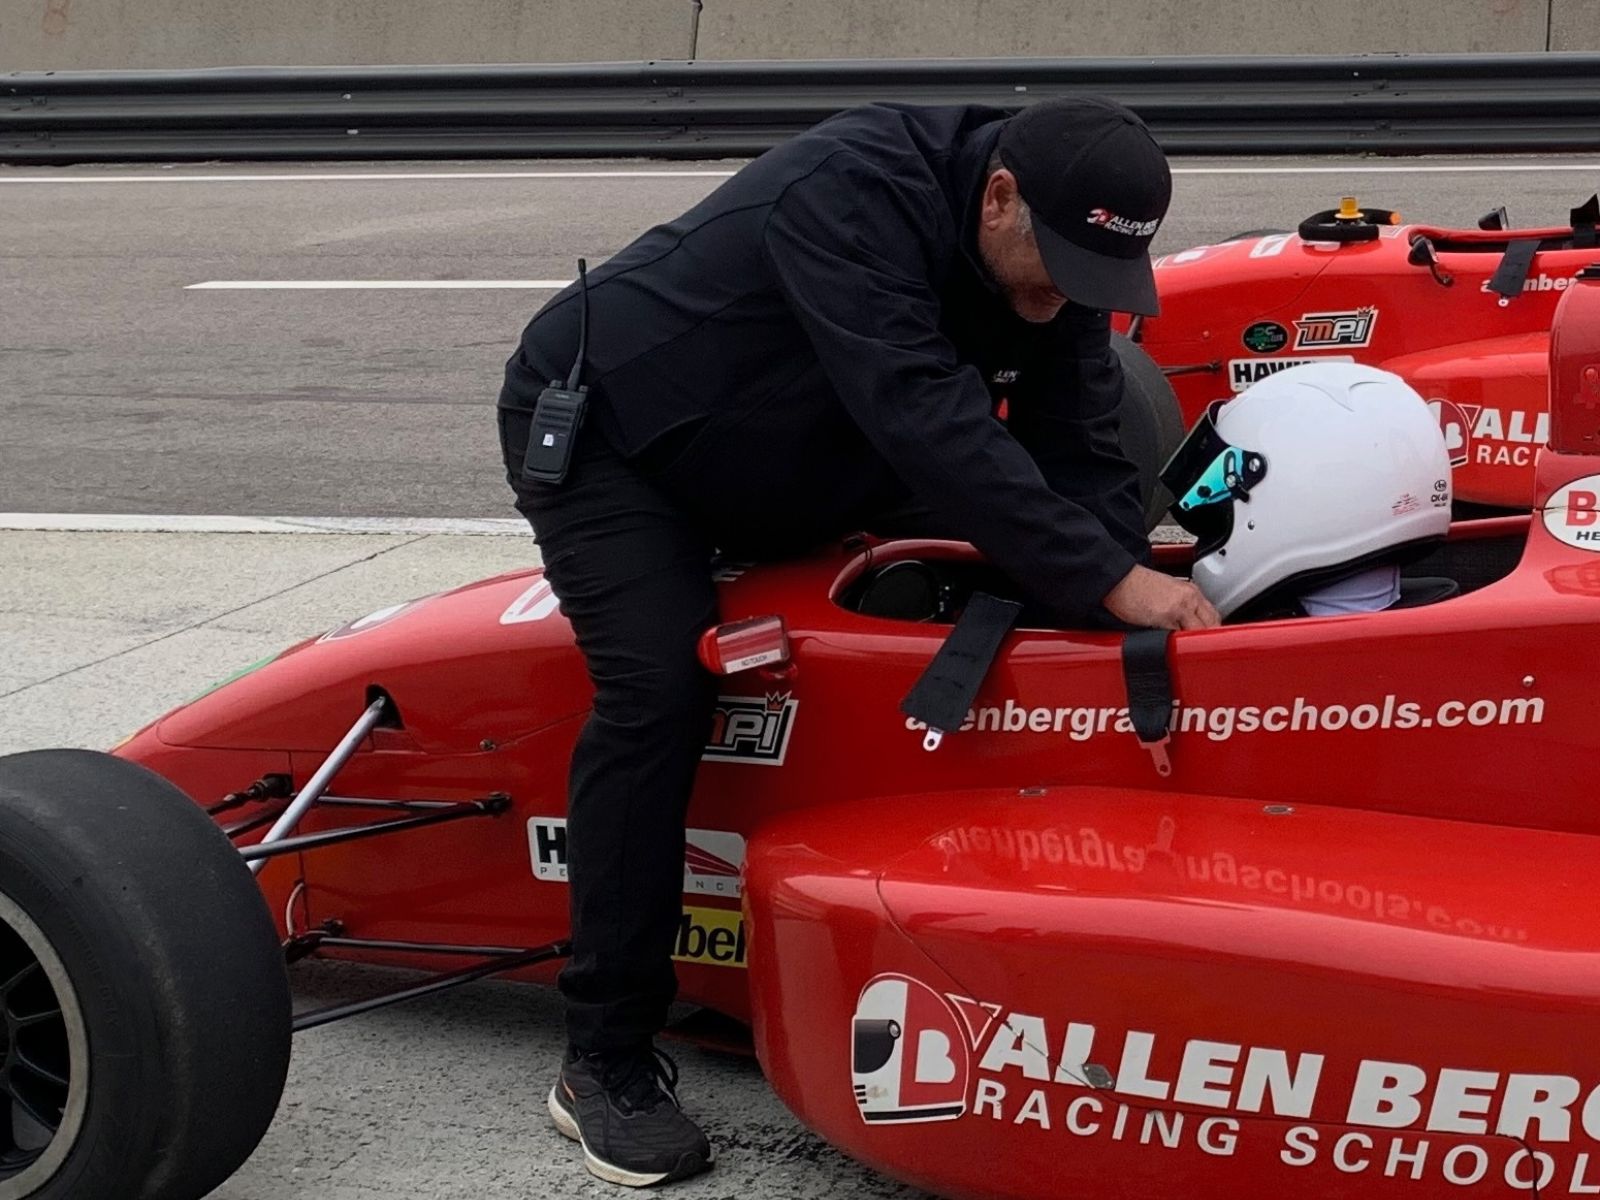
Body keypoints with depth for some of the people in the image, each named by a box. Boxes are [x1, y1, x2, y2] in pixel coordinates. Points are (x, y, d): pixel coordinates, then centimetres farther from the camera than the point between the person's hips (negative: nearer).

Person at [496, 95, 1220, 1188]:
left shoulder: (1052, 259, -13)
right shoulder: (852, 192, -37)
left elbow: (1083, 463, -14)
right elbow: (924, 420, -46)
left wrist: (1143, 627, -28)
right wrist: (1108, 580, -46)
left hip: (778, 470, 8)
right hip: (598, 429, -8)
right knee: (659, 693, -23)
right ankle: (607, 1064, -15)